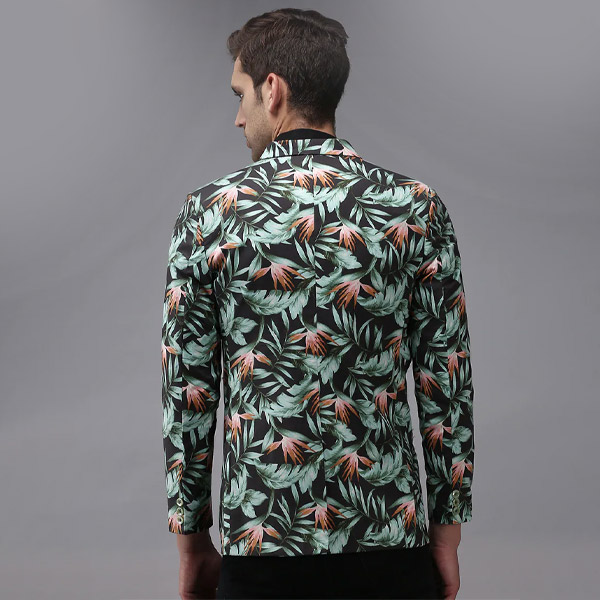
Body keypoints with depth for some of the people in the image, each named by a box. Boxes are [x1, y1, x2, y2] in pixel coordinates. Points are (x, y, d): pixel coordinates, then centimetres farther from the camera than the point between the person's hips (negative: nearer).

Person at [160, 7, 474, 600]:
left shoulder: (208, 212, -4)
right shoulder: (415, 207, -2)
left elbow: (187, 392, -1)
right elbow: (446, 382, -1)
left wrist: (191, 540, 9)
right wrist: (447, 530, 8)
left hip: (260, 545, -1)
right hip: (391, 541, 1)